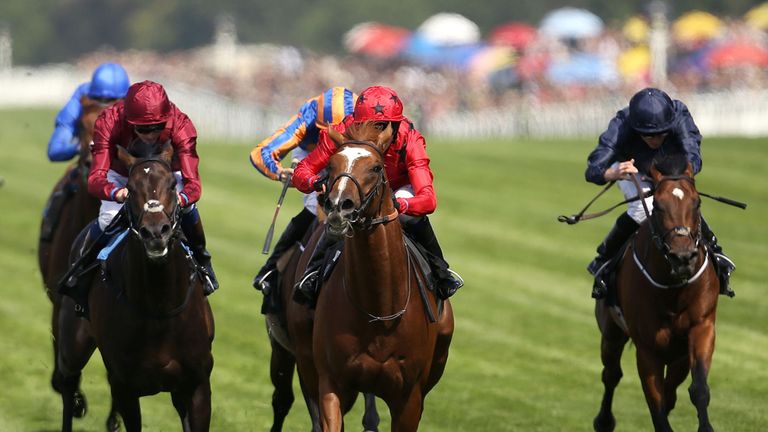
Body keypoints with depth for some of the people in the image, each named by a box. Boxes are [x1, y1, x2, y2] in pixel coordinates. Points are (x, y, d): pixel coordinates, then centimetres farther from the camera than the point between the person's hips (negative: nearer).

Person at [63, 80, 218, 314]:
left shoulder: (180, 125, -37)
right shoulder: (109, 122, -39)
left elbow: (192, 181, -42)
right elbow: (96, 178, -46)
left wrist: (182, 198, -67)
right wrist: (117, 193, -69)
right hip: (120, 175, -1)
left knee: (186, 209, -27)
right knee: (107, 221, -24)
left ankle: (200, 261, 3)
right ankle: (84, 268, 8)